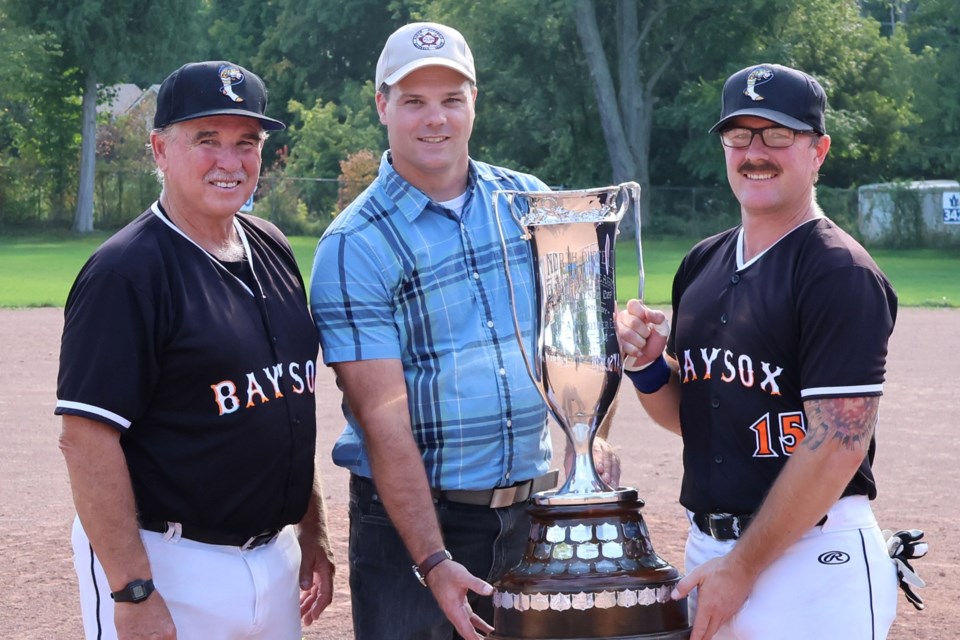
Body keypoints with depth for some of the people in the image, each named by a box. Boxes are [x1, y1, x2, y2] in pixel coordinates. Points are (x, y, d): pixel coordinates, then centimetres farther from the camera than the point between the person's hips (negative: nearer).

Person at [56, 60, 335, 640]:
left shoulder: (273, 250, 9)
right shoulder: (125, 272, -15)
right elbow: (86, 439, -19)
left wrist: (312, 532, 17)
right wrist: (133, 593, -22)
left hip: (274, 557, 7)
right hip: (169, 567, -7)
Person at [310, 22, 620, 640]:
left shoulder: (530, 201, 6)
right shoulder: (354, 247, -10)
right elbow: (383, 417, -16)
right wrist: (433, 562, -22)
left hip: (533, 509, 4)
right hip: (411, 517, -4)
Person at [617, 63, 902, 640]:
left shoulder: (841, 273, -11)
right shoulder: (702, 264, 11)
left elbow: (838, 443, -18)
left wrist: (743, 568, -17)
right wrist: (647, 365, -2)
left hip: (814, 555, -7)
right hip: (708, 547, 7)